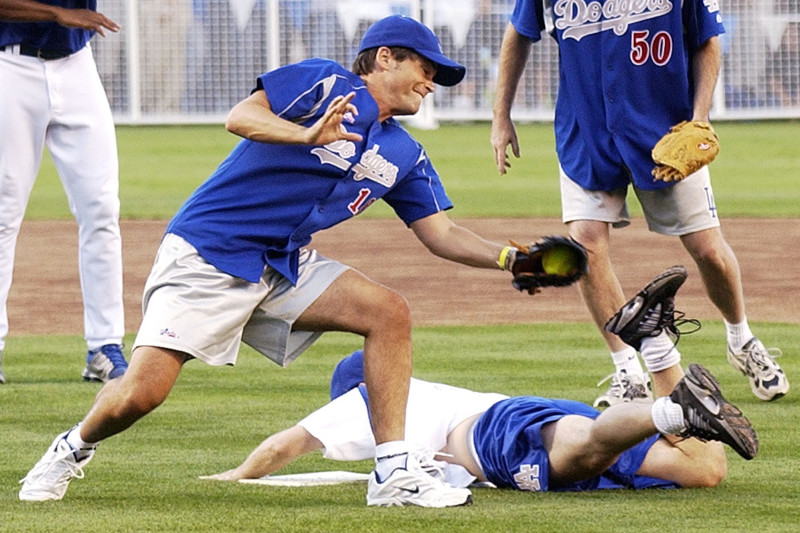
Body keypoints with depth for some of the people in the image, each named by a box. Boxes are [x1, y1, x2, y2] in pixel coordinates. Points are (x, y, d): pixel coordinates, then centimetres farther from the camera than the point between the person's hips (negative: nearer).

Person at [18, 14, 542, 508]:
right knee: (141, 392, -18)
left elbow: (441, 233, 12)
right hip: (207, 254, -7)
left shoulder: (404, 156, 13)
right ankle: (74, 448, 15)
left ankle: (395, 473, -14)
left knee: (389, 311, -14)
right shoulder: (326, 83, -9)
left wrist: (508, 258, -5)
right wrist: (307, 136, -38)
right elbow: (242, 116, -21)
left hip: (287, 267, 7)